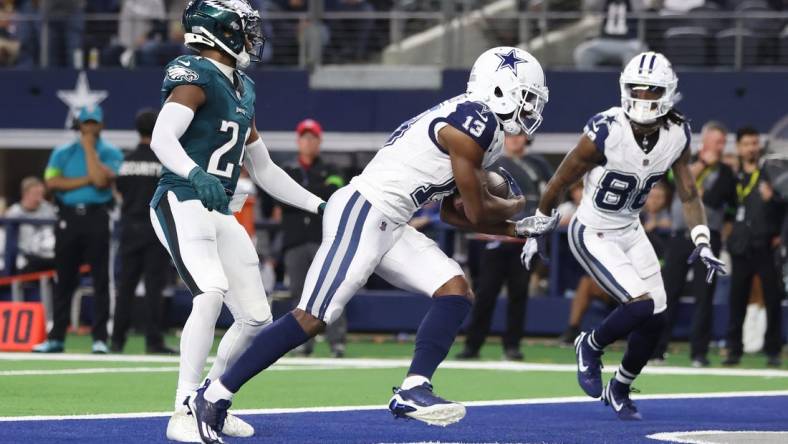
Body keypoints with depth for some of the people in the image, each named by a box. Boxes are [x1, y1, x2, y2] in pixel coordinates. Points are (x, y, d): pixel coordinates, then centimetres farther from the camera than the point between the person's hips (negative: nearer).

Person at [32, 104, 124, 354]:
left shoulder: (110, 153, 5)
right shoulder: (63, 153, 11)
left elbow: (101, 179, -13)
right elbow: (52, 182, -3)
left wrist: (89, 147, -5)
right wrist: (85, 180, -10)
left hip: (96, 218, -2)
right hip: (68, 218, 2)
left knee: (100, 279, -4)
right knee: (64, 280, 5)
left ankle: (100, 338, -2)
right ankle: (56, 338, 9)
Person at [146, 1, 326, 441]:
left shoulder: (243, 91, 19)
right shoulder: (197, 76, -9)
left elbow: (264, 170, 26)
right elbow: (163, 137, -24)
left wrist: (322, 206, 25)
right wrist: (195, 175, -43)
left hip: (220, 213, 9)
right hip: (183, 203, -9)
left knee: (256, 317, 6)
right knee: (212, 294, -28)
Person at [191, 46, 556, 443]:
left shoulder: (472, 121, 17)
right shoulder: (475, 124, -14)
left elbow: (452, 213, 24)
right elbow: (478, 213, -7)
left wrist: (516, 230, 21)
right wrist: (515, 207, 13)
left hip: (388, 227, 10)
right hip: (361, 214, -10)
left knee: (455, 291, 0)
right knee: (312, 318, -10)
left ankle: (413, 390, -7)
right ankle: (216, 395, -5)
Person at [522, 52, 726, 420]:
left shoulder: (677, 135, -10)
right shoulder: (605, 133, -26)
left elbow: (689, 196, 2)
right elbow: (559, 184, -13)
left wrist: (702, 244, -12)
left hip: (630, 231, 6)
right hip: (592, 235, -6)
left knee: (655, 321, 4)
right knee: (642, 305, -20)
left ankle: (619, 390, 29)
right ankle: (591, 346, 10)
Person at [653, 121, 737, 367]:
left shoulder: (725, 173, 7)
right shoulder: (688, 162, 12)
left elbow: (714, 200, -1)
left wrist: (694, 194, 8)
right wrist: (702, 162, -9)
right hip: (680, 236, 2)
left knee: (703, 296, -4)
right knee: (668, 293, -1)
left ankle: (699, 353, 0)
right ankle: (656, 349, 2)